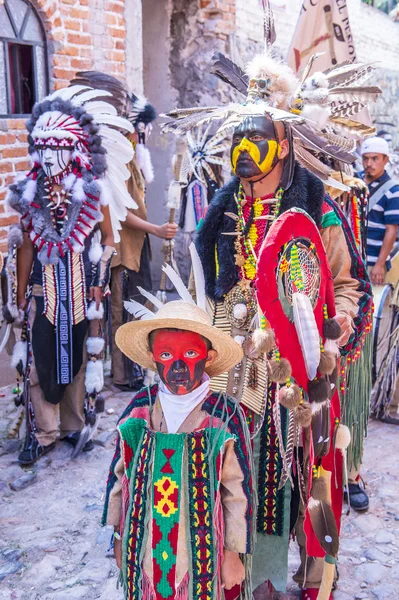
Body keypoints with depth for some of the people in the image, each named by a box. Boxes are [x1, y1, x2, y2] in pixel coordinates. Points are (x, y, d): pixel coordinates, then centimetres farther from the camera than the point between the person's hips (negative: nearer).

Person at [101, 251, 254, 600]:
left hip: (202, 552, -2)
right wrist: (120, 536, 10)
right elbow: (120, 476, 4)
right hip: (147, 549, 3)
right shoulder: (139, 412, -7)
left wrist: (234, 551, -3)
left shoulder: (225, 416, -16)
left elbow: (238, 491, -8)